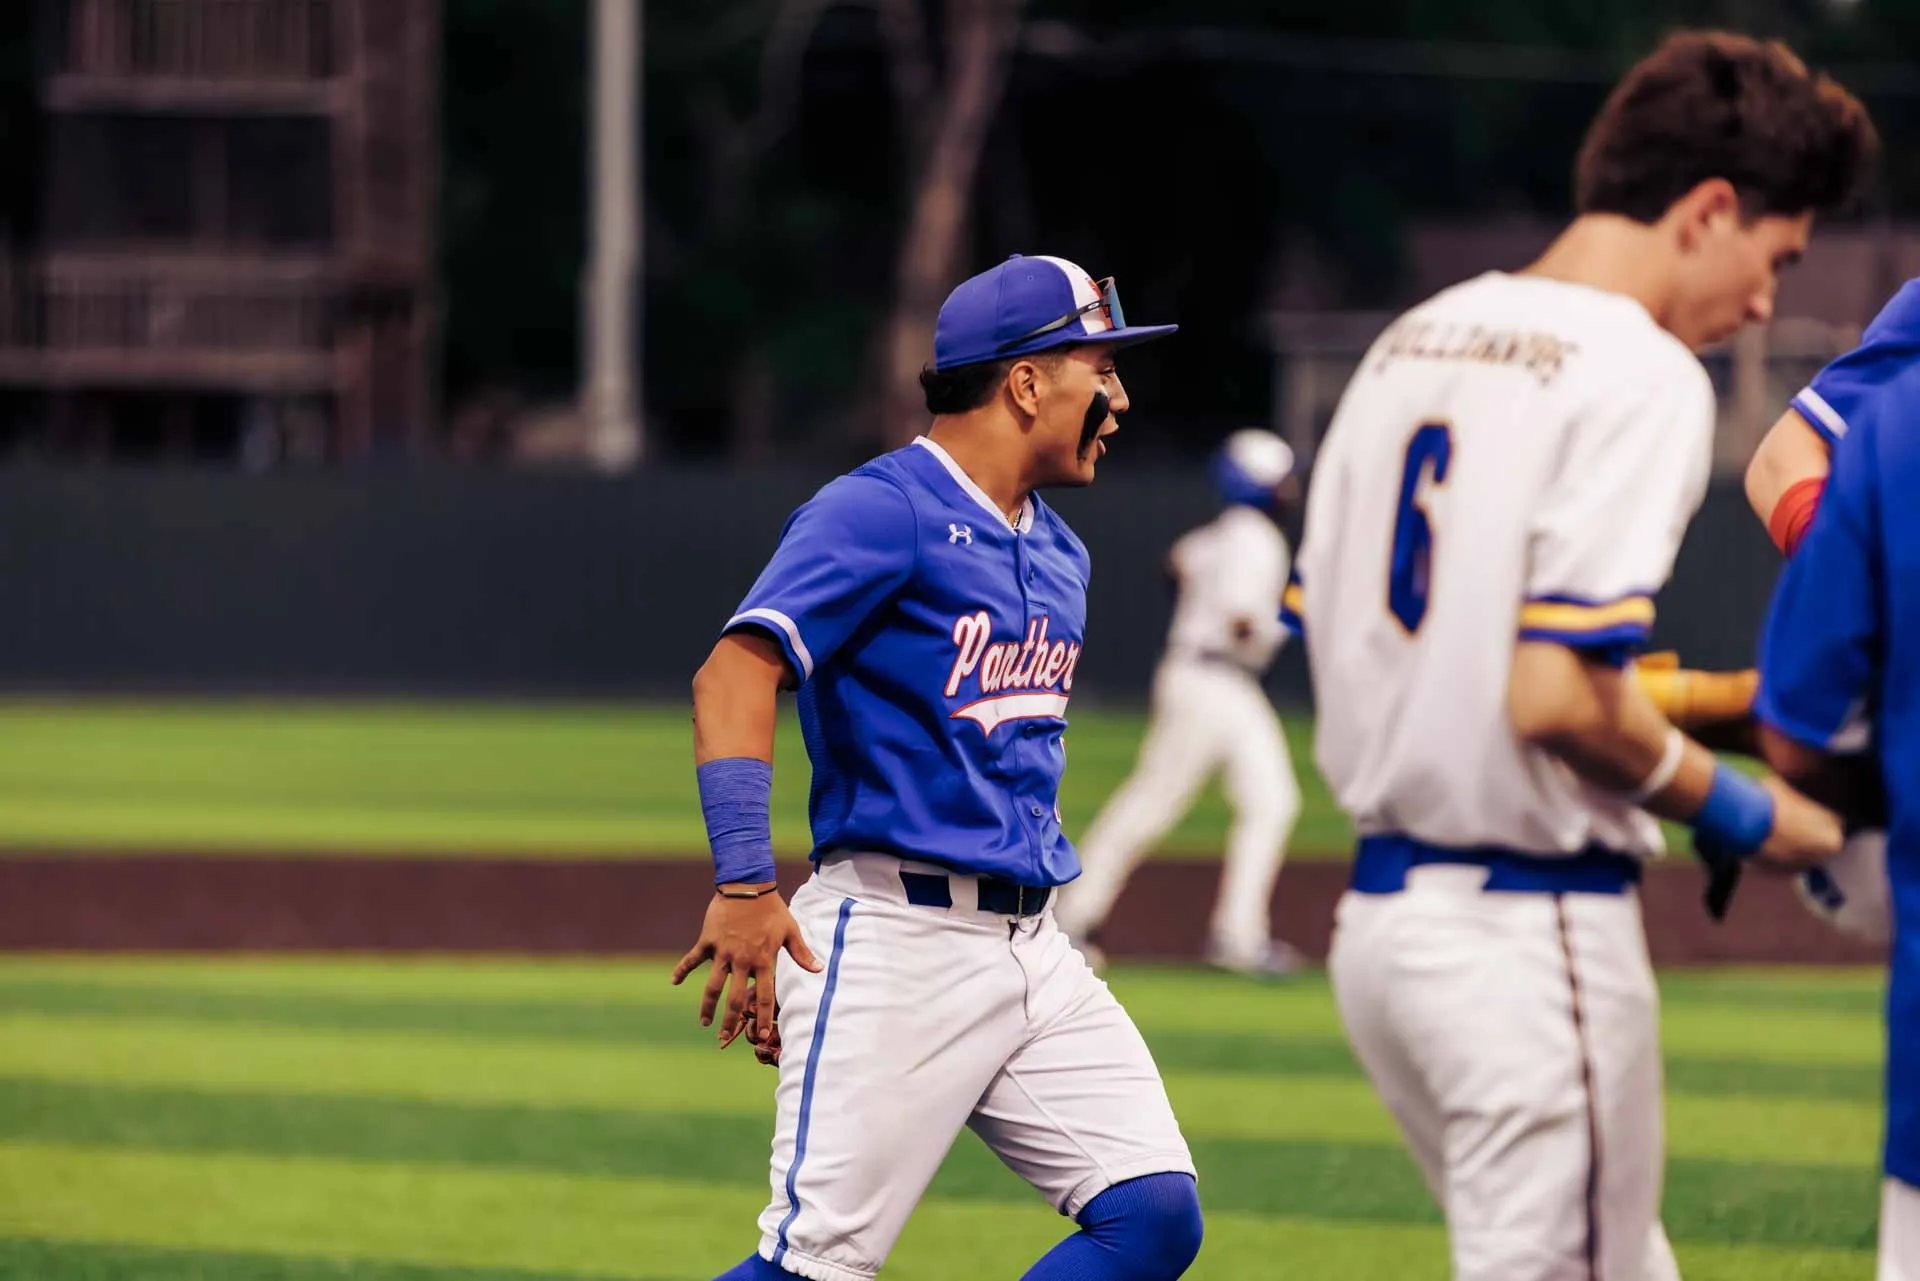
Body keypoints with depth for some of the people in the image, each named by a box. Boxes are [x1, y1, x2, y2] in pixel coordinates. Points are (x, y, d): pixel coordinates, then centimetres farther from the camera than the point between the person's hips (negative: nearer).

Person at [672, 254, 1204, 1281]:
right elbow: (737, 673, -20)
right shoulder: (881, 512, -9)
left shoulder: (1056, 553, 19)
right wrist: (745, 884, -30)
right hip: (895, 939, -8)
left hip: (1035, 953, 8)